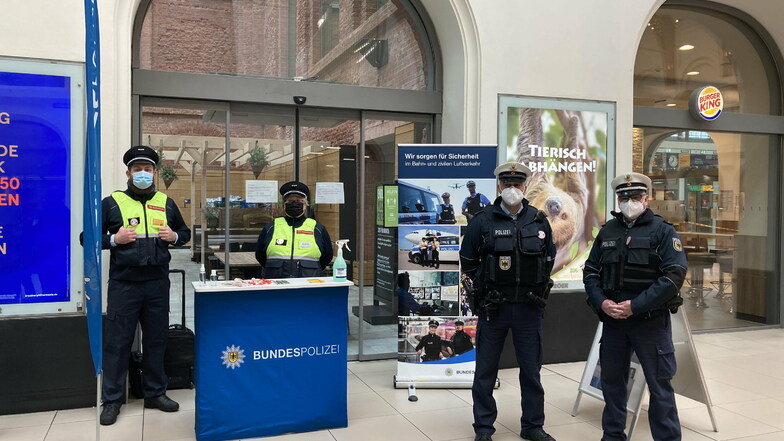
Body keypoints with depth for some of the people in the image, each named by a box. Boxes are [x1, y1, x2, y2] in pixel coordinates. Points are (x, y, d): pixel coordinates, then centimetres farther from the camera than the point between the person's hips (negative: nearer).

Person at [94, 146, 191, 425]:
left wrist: (174, 237, -2)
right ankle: (111, 400, 15)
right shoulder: (111, 202, 1)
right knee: (117, 341, 2)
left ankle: (155, 393, 24)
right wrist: (114, 239, -15)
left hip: (157, 282, 3)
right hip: (123, 283, -3)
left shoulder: (166, 203, 11)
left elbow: (185, 232, 20)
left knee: (156, 339, 11)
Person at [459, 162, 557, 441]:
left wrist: (535, 286, 10)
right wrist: (487, 285, 4)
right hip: (493, 306, -2)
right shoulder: (482, 221, -4)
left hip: (529, 307, 2)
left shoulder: (540, 221, 3)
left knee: (531, 368, 11)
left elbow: (549, 258, 15)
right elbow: (468, 261, 5)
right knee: (486, 369, 6)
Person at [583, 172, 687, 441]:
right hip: (612, 318, 4)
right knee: (612, 380, 14)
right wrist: (601, 302, -8)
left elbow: (674, 275, -13)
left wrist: (635, 305, -18)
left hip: (651, 319, -4)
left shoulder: (663, 231, -4)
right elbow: (590, 271, 9)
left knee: (659, 383, 3)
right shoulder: (607, 231, 9)